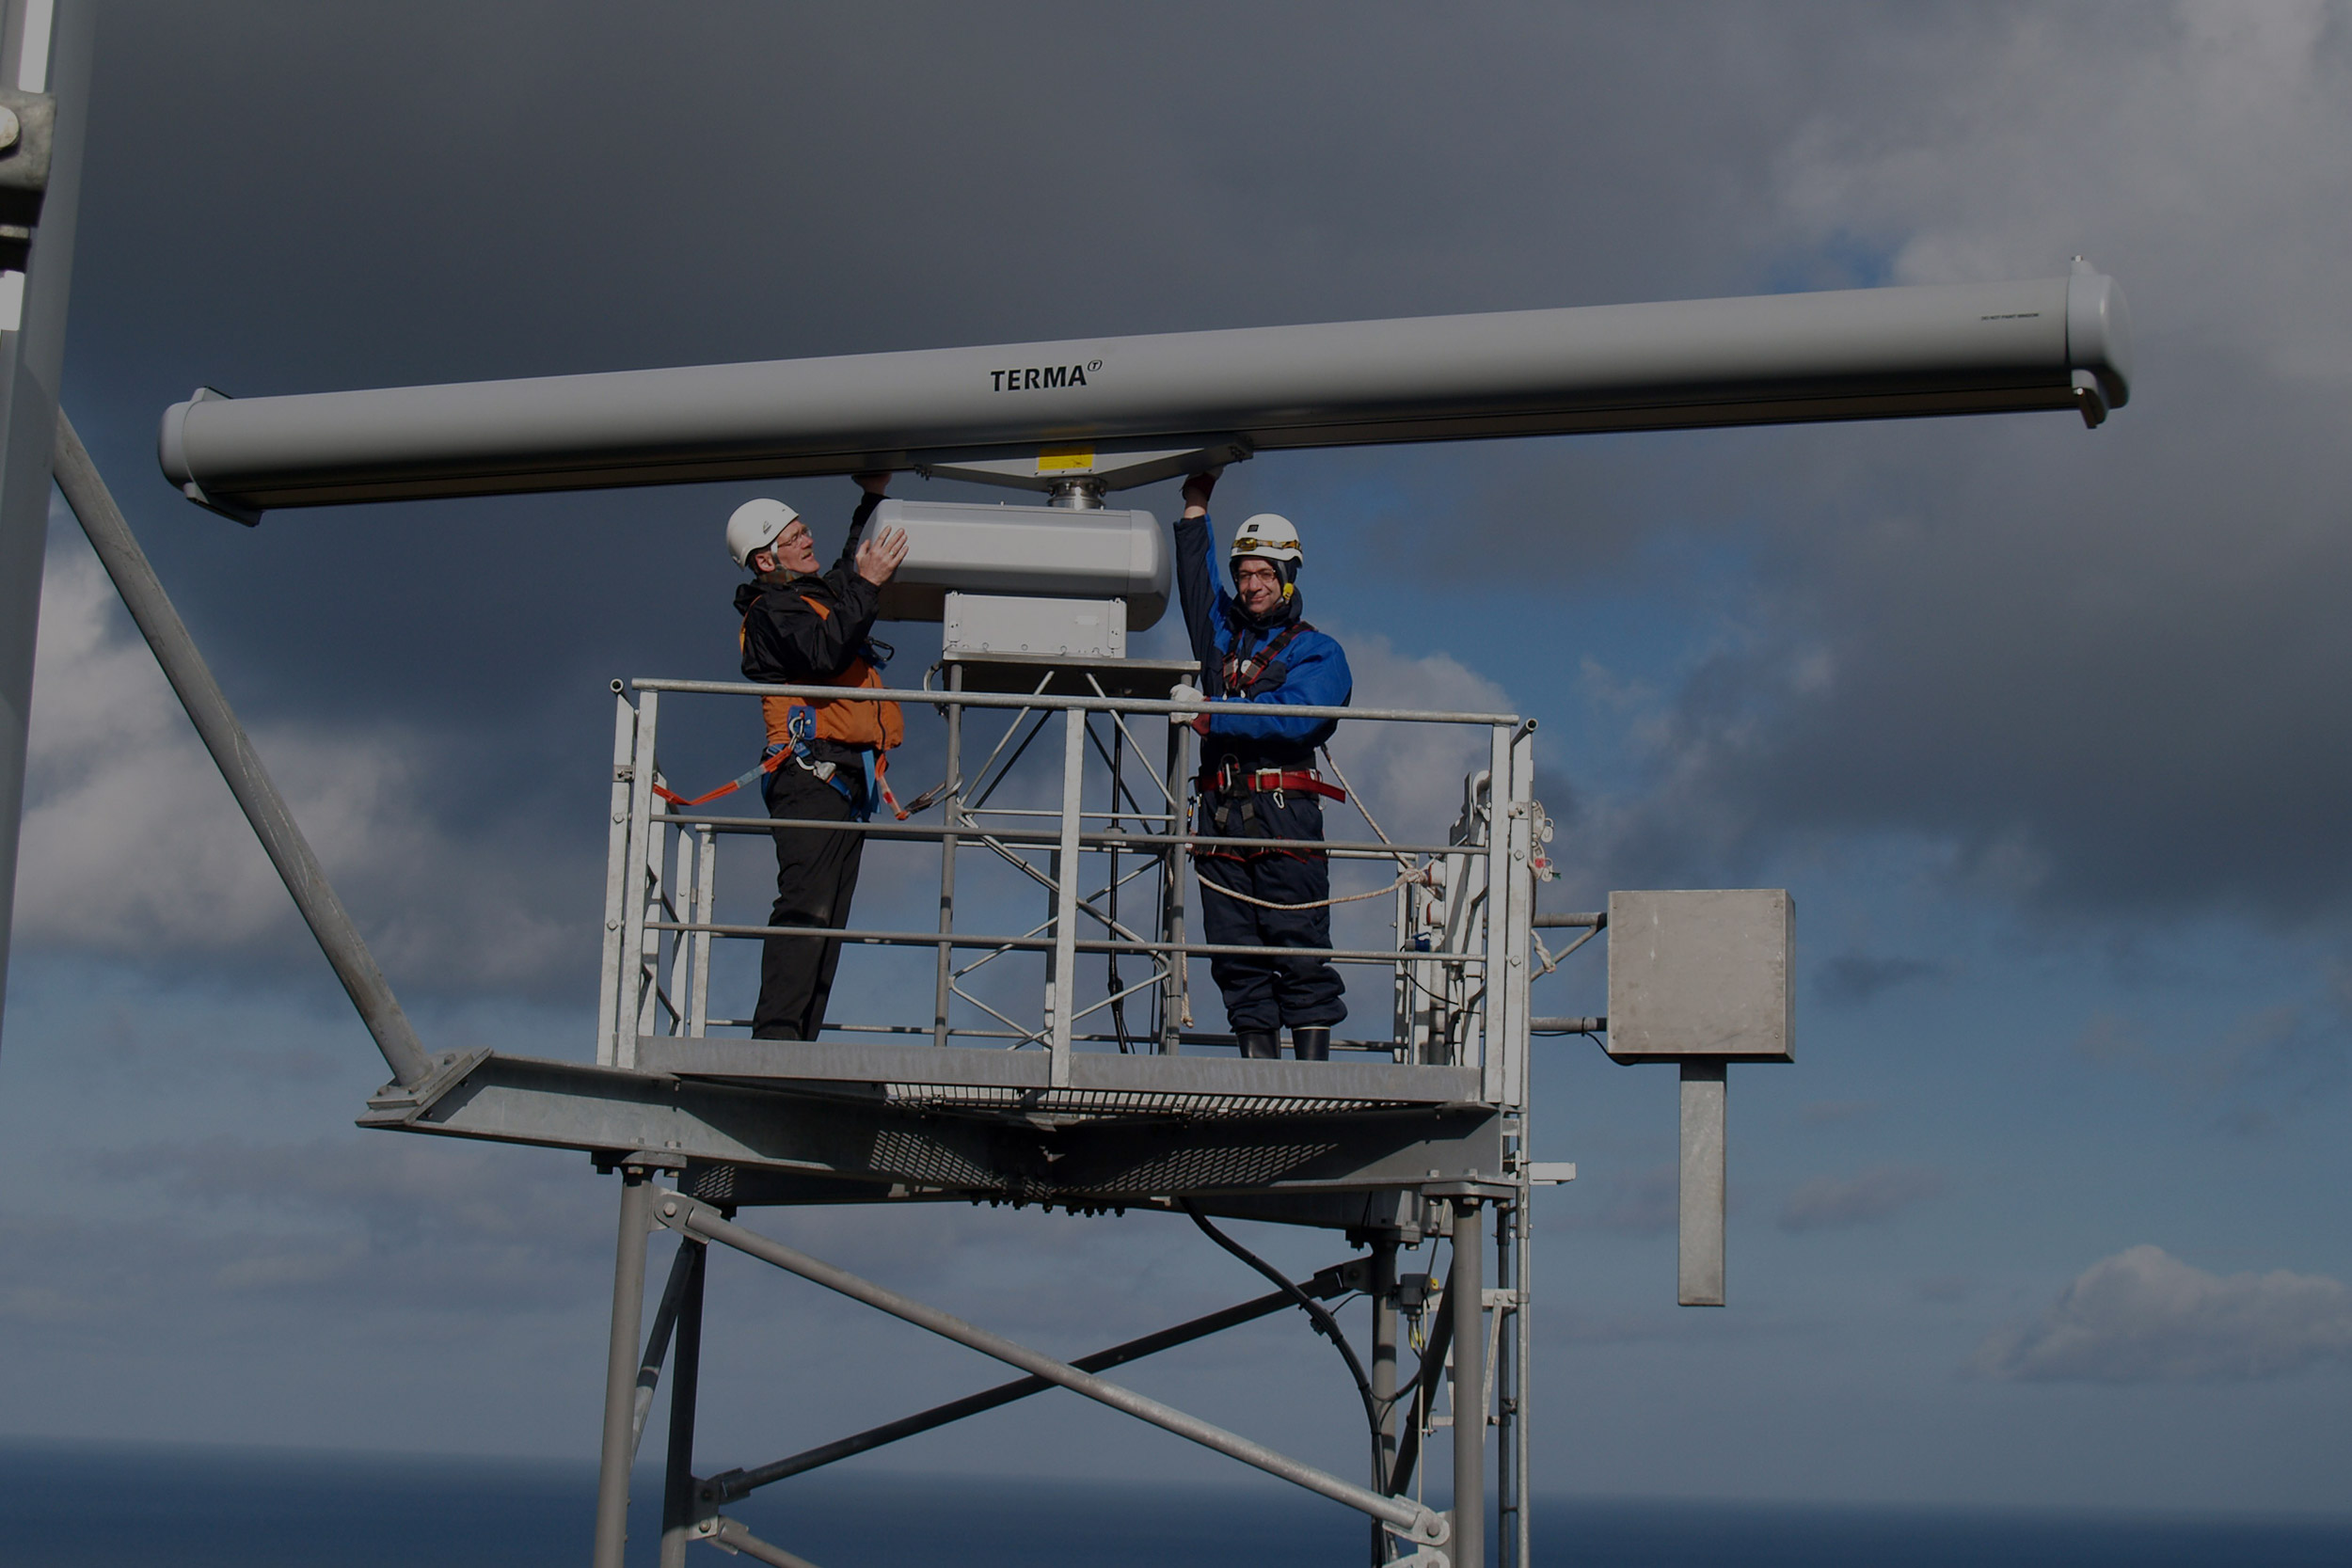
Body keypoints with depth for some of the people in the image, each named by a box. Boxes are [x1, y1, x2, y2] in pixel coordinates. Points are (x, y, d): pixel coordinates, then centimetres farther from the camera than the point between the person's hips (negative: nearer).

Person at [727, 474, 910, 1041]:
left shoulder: (818, 595, 25)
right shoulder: (771, 608, -3)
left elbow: (851, 568, 46)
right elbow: (824, 654, -22)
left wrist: (874, 497, 38)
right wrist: (866, 585, -17)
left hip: (845, 782, 9)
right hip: (813, 775, -9)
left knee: (826, 920, 4)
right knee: (806, 909, -18)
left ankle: (797, 1041, 2)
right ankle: (775, 1037, -24)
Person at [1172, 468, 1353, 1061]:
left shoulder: (1317, 651, 6)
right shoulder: (1222, 629, 21)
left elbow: (1294, 716, -10)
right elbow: (1194, 577, 32)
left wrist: (1215, 718, -13)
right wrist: (1196, 502, 27)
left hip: (1283, 812, -5)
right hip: (1220, 810, 5)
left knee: (1298, 948, -8)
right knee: (1235, 949, 1)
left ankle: (1313, 1069, -9)